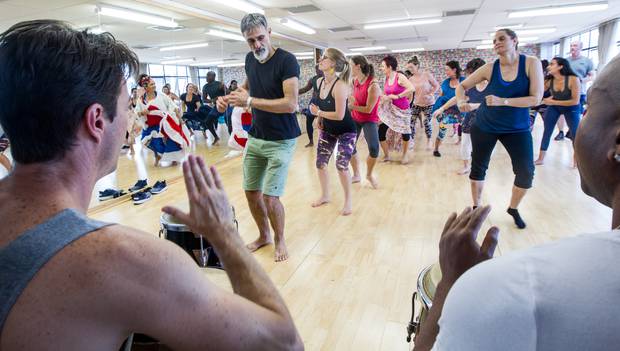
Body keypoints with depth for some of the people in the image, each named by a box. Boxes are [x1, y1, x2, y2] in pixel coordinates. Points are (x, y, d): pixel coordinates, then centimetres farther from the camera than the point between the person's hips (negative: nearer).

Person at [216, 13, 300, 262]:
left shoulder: (286, 60, -16)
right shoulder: (250, 59, 5)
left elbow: (290, 104, -25)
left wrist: (249, 101, -24)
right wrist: (230, 97, 4)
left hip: (281, 141, -6)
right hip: (255, 137, 7)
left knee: (270, 196, -8)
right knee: (251, 192, 9)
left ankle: (280, 240, 20)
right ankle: (263, 235, 33)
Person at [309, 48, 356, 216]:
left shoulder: (340, 85, -28)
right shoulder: (320, 81, -4)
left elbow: (339, 115, -30)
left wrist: (318, 112, -18)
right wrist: (320, 118, 1)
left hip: (346, 131, -7)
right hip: (327, 130, 7)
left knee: (341, 165, -13)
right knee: (320, 163, 7)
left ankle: (348, 200, 11)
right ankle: (325, 195, 29)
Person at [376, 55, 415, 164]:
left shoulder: (399, 77, -15)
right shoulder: (386, 79, 3)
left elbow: (412, 89, -25)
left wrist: (398, 96, -23)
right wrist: (382, 97, -6)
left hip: (402, 109, -5)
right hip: (388, 109, 5)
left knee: (405, 132, 5)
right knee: (381, 132, -5)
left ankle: (405, 154, 28)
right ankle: (386, 155, 12)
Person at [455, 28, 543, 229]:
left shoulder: (531, 63, -11)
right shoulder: (490, 68, -9)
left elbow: (536, 99, -17)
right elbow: (462, 86, 0)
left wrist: (502, 101, -27)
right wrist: (461, 102, -20)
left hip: (517, 128, 0)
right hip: (484, 126, 1)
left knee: (526, 172, -1)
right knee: (478, 167, 9)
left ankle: (513, 209, 26)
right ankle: (476, 207, 30)